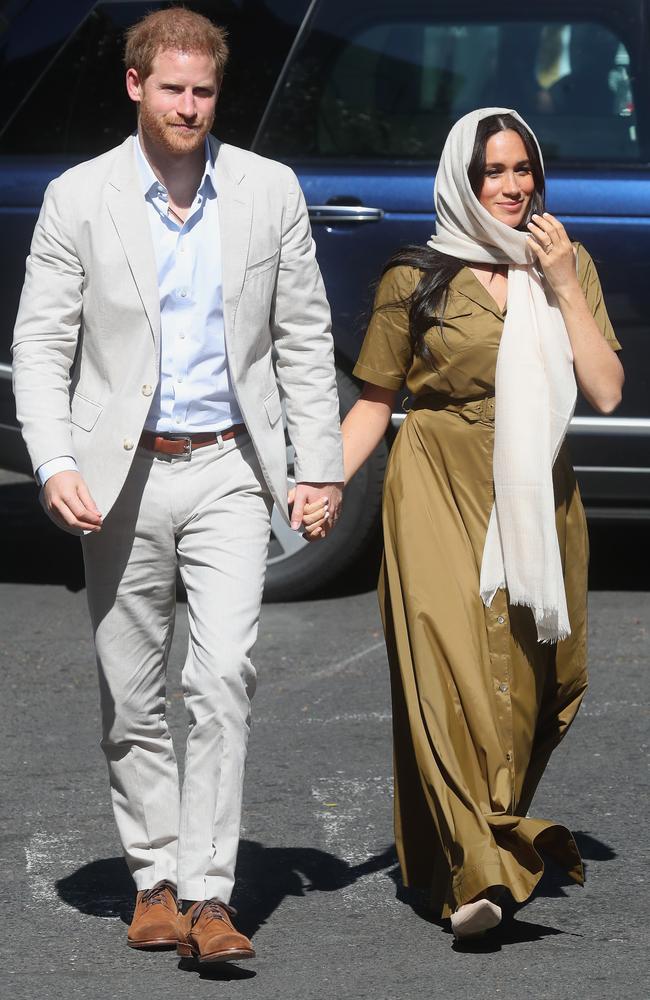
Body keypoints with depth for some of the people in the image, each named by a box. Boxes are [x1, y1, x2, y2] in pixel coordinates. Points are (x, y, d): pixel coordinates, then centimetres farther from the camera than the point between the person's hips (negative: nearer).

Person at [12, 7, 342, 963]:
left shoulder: (270, 190, 2)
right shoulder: (79, 197, -2)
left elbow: (304, 338, 8)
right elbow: (41, 342, -1)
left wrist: (321, 466, 3)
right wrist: (55, 464, -13)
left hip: (228, 468, 0)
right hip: (122, 474, 0)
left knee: (225, 675, -14)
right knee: (131, 694, 7)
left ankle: (208, 892, -13)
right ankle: (154, 877, 21)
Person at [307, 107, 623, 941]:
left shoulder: (567, 266, 8)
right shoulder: (417, 278, 0)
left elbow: (606, 392, -1)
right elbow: (375, 401, 5)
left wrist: (563, 285, -7)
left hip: (536, 498, 3)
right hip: (442, 495, -3)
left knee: (530, 678, 5)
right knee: (450, 664, -16)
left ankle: (504, 828, 26)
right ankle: (478, 873, -22)